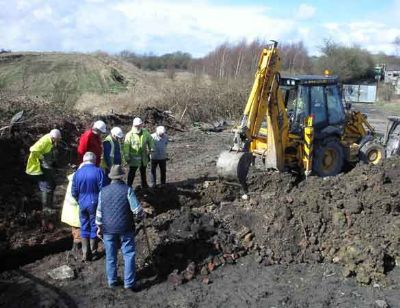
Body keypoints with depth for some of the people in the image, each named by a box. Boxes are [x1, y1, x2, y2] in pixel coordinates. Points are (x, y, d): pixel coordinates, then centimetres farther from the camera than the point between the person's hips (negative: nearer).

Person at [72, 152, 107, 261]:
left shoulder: (77, 173, -2)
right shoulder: (98, 171, -13)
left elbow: (74, 192, 2)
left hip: (82, 204, 3)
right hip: (95, 204, -3)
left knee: (84, 228, 14)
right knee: (94, 227, 11)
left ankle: (85, 254, 19)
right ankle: (93, 252, 21)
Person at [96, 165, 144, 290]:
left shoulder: (103, 191, 0)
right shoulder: (127, 190, -12)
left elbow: (99, 212, 5)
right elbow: (136, 209, -13)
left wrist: (99, 227, 16)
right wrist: (142, 215, 8)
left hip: (108, 229, 3)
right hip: (125, 228, -3)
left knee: (110, 256, 14)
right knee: (128, 254, 7)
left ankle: (111, 281, 25)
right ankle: (129, 282, 9)